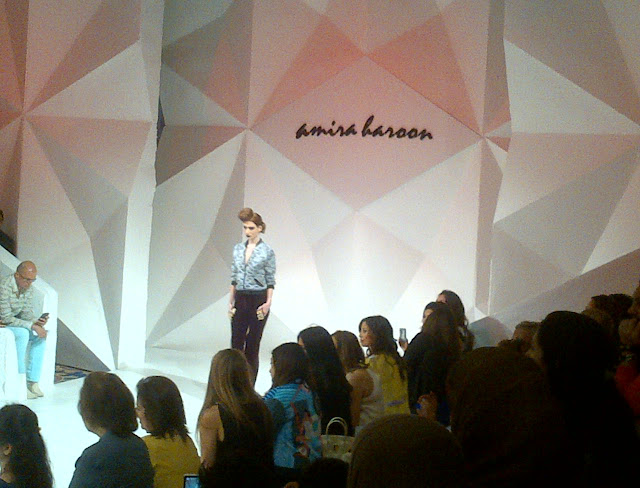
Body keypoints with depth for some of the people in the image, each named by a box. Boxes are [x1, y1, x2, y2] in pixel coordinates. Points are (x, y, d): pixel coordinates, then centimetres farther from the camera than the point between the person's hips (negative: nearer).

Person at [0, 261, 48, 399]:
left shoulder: (28, 289, -1)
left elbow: (27, 313, 2)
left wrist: (37, 322, -21)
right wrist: (32, 325, -30)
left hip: (14, 322, 8)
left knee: (41, 334, -11)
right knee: (22, 333, -31)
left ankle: (32, 381, -10)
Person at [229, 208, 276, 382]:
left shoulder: (267, 251, -5)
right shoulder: (238, 249, 8)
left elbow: (270, 280, -4)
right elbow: (234, 278, 11)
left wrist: (268, 302, -13)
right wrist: (231, 302, 7)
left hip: (258, 299, -4)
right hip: (240, 299, 4)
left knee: (253, 344, 1)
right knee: (236, 342, 1)